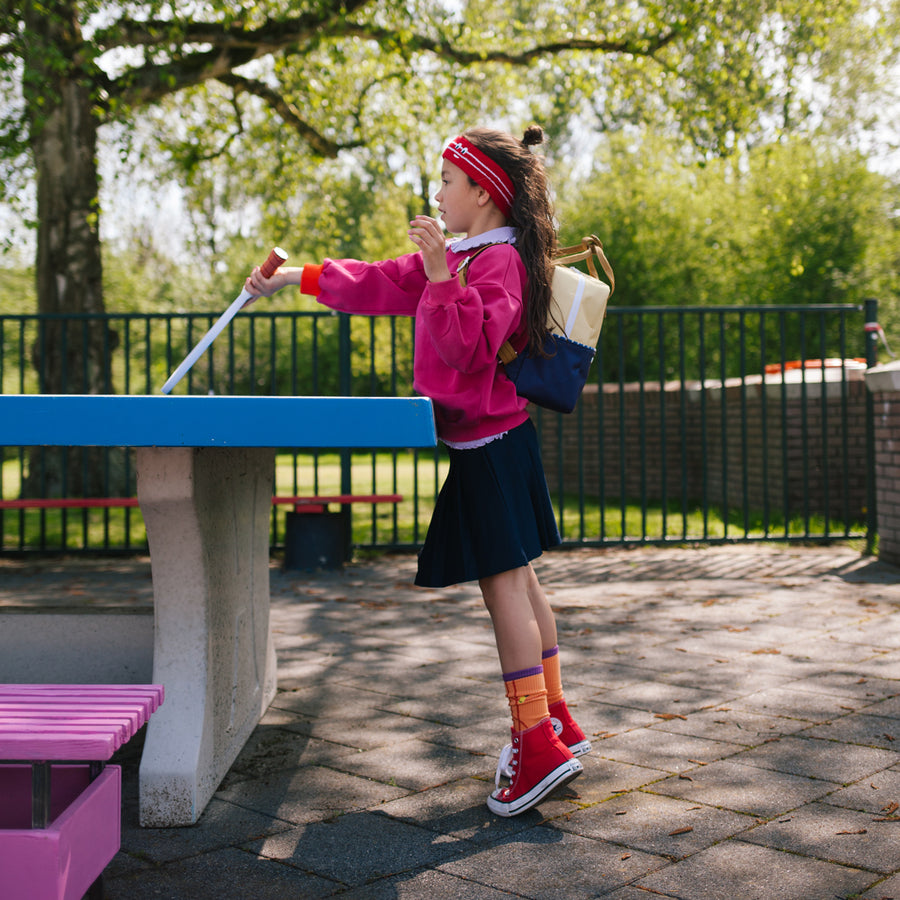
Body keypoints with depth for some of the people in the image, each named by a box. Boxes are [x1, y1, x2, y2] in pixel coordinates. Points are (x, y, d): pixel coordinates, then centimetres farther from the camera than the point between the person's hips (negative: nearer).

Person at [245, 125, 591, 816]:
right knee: (519, 581, 12)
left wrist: (441, 275, -27)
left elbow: (466, 345, -23)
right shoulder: (459, 255, 18)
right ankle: (556, 721, 21)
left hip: (490, 442, -10)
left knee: (503, 584, -10)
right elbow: (381, 284, 23)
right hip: (490, 441, 10)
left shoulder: (499, 260, -13)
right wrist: (297, 278, 24)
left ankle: (537, 745, -7)